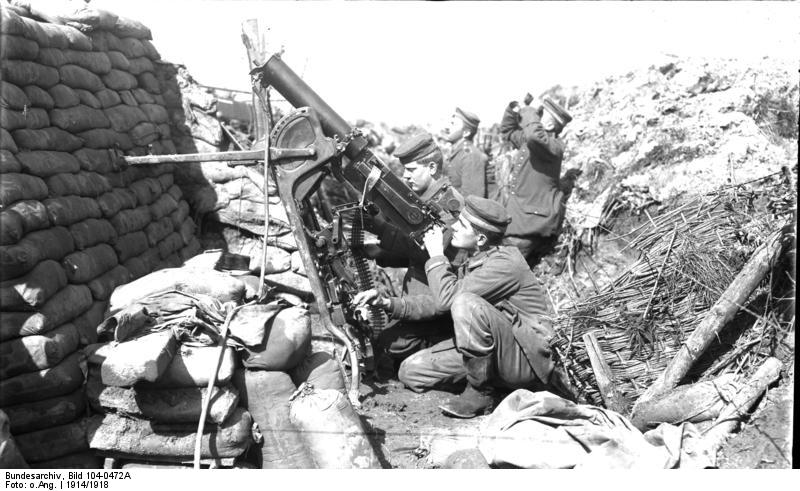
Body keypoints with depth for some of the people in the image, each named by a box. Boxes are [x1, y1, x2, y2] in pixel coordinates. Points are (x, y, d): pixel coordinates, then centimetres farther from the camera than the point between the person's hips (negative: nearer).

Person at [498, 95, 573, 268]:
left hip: (531, 220, -9)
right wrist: (515, 109, 11)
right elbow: (507, 130, 29)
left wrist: (531, 111, -20)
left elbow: (535, 134, -37)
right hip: (518, 214, 9)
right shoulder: (527, 140, 12)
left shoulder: (554, 145, -15)